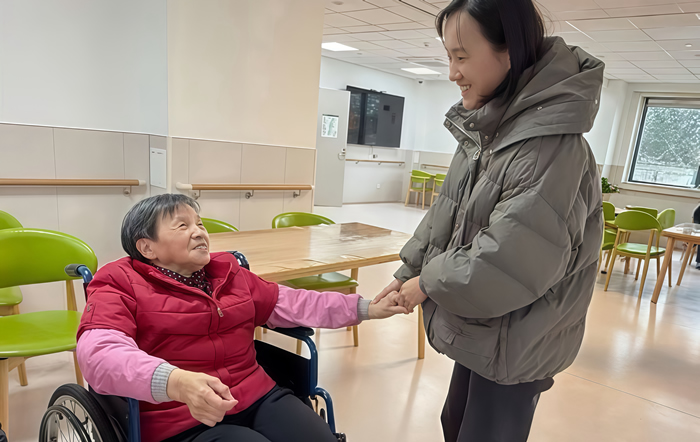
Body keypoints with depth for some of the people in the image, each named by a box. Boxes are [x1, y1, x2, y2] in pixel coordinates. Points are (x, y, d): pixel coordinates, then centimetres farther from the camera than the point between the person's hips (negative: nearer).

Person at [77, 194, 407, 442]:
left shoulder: (228, 272, 15)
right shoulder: (120, 284, -2)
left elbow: (290, 303, 16)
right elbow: (99, 351, -19)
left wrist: (365, 309, 9)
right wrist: (176, 382, -38)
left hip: (258, 397, 5)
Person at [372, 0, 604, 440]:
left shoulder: (555, 148, -26)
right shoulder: (483, 131, 0)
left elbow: (509, 262, -28)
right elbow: (444, 216, 7)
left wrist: (429, 282, -14)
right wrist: (407, 274, 4)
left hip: (516, 345, -7)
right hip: (475, 329, 8)